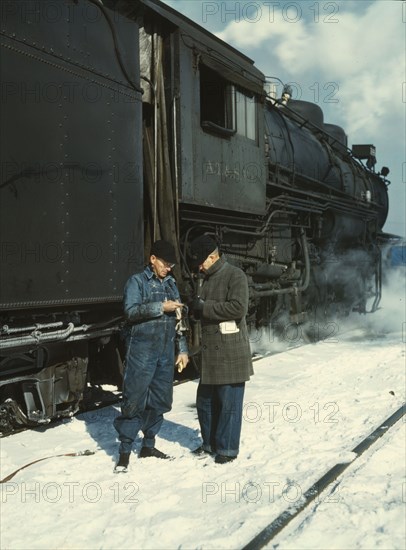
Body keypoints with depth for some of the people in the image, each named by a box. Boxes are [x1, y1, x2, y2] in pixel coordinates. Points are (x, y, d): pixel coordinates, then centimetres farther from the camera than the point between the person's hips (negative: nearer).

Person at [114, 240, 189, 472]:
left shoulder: (171, 284, 15)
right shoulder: (137, 281, -1)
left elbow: (178, 319, 16)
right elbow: (131, 310, -14)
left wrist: (182, 349, 12)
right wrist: (161, 307, -19)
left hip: (166, 353, 6)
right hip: (142, 350, -6)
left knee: (161, 400, 9)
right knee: (135, 399, -5)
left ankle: (148, 445, 23)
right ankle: (125, 450, 3)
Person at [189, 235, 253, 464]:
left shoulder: (235, 275, -11)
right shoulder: (209, 278, 16)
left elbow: (238, 308, -23)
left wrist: (205, 306, -17)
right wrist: (195, 306, 1)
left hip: (230, 353, -9)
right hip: (210, 352, 9)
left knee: (229, 402, 1)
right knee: (205, 400, 15)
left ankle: (227, 448, 13)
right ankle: (210, 443, 30)